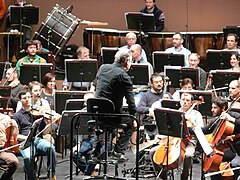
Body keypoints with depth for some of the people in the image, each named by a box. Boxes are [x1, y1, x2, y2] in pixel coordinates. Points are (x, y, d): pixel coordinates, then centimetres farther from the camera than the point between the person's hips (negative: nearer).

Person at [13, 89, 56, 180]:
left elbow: (44, 131, 15)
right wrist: (26, 137, -14)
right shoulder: (17, 116, 12)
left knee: (51, 147, -31)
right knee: (28, 157, -36)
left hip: (38, 140, 2)